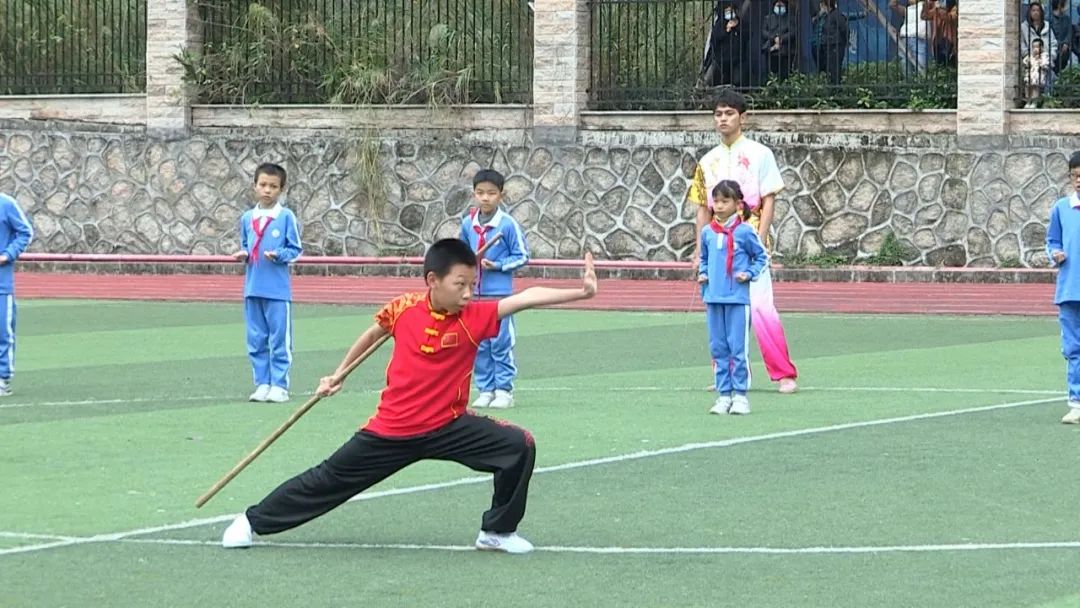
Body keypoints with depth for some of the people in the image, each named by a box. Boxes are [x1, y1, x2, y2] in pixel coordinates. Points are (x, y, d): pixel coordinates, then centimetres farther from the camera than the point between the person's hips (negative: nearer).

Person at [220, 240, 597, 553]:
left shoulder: (475, 317, -14)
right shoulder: (403, 309, -10)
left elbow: (526, 298, -28)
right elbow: (373, 334, 13)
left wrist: (580, 292, -41)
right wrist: (339, 374, 24)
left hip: (448, 425, 0)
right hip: (392, 430, 0)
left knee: (520, 447, -17)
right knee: (330, 480, 10)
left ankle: (498, 531, 2)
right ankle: (254, 521, 30)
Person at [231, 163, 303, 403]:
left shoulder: (286, 217, -4)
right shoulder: (247, 218, 9)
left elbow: (296, 249, -1)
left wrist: (279, 255, -18)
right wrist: (243, 254, -2)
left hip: (278, 290, -5)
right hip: (252, 289, 5)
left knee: (280, 340, -2)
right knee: (256, 341, 8)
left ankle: (279, 385, 3)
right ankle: (262, 384, 15)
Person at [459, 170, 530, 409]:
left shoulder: (508, 224, -10)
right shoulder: (468, 223, 5)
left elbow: (522, 256, -5)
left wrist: (497, 265, -15)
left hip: (500, 293, -5)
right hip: (474, 293, 5)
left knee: (500, 343, -3)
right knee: (479, 345, 8)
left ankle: (504, 390, 5)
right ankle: (485, 390, 16)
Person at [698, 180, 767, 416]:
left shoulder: (744, 232, -6)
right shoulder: (707, 233, 8)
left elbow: (761, 257, 4)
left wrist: (750, 273, -10)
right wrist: (702, 273, 4)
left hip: (738, 299, -5)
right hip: (713, 299, 5)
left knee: (738, 348, -3)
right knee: (718, 349, 8)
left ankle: (740, 394, 3)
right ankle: (723, 394, 14)